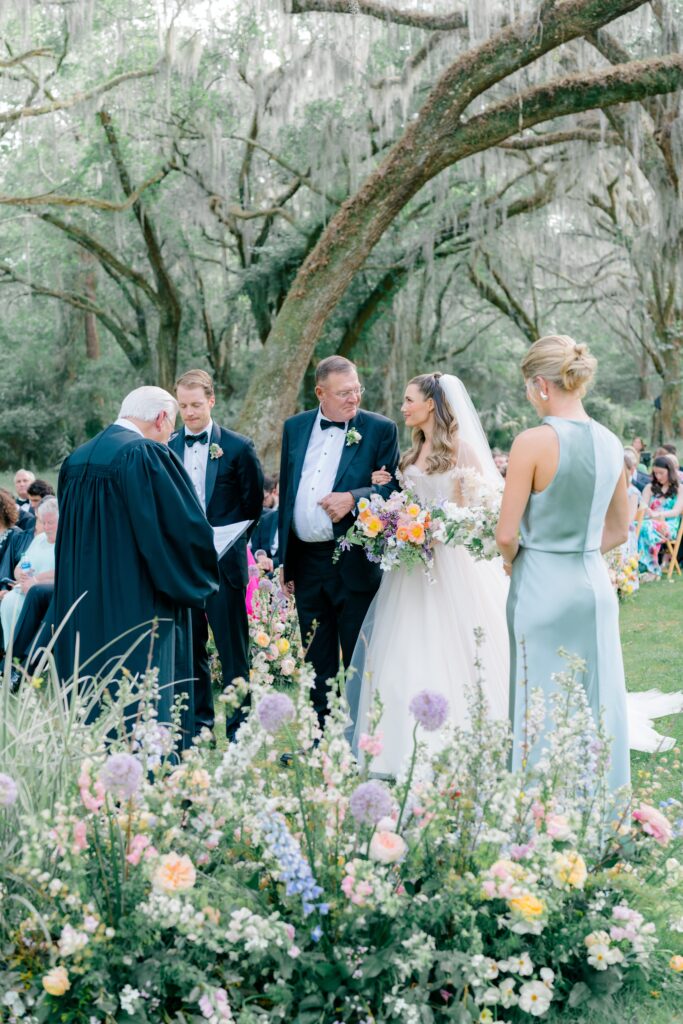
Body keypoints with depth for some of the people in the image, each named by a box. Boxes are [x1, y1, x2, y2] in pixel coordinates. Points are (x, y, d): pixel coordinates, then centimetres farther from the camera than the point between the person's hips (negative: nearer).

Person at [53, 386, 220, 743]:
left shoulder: (76, 460, 11)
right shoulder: (148, 455, -14)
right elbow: (187, 526, -16)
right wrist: (199, 579, 3)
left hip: (80, 607, 8)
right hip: (136, 605, -8)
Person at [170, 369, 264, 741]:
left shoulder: (238, 447, -1)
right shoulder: (166, 449, 7)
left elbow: (252, 505, 1)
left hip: (224, 561, -3)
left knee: (233, 649, 1)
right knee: (189, 647, 10)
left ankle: (239, 726, 7)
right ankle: (199, 721, 21)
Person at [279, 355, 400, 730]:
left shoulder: (380, 430, -3)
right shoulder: (295, 428, 10)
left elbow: (394, 488, -6)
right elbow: (285, 493, 14)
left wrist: (353, 498, -23)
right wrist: (283, 559, 12)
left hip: (354, 562, -4)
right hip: (306, 561, 4)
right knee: (317, 663, 13)